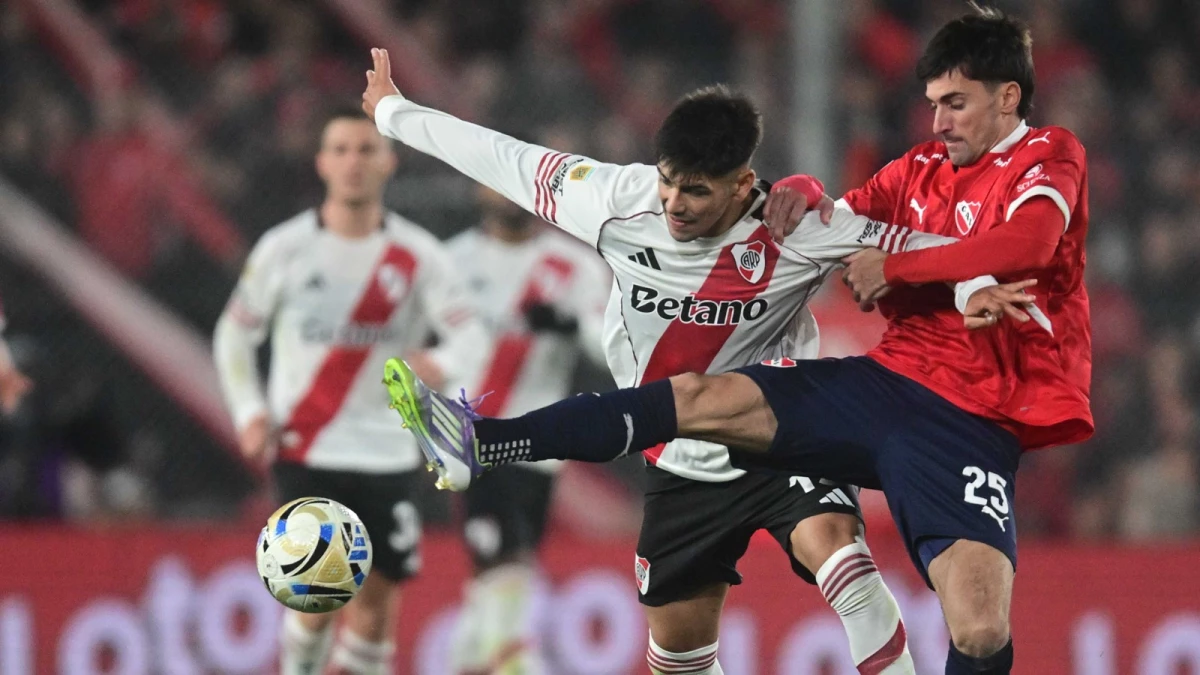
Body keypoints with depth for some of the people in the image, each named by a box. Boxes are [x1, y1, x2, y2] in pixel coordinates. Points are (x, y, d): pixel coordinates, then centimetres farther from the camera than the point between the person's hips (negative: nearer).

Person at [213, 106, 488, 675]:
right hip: (305, 450, -2)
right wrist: (249, 413, -4)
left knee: (377, 595, 4)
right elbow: (234, 334, 10)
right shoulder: (285, 248, -1)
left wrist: (443, 364, -33)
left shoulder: (418, 256, -1)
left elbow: (472, 338, -10)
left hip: (386, 452, 2)